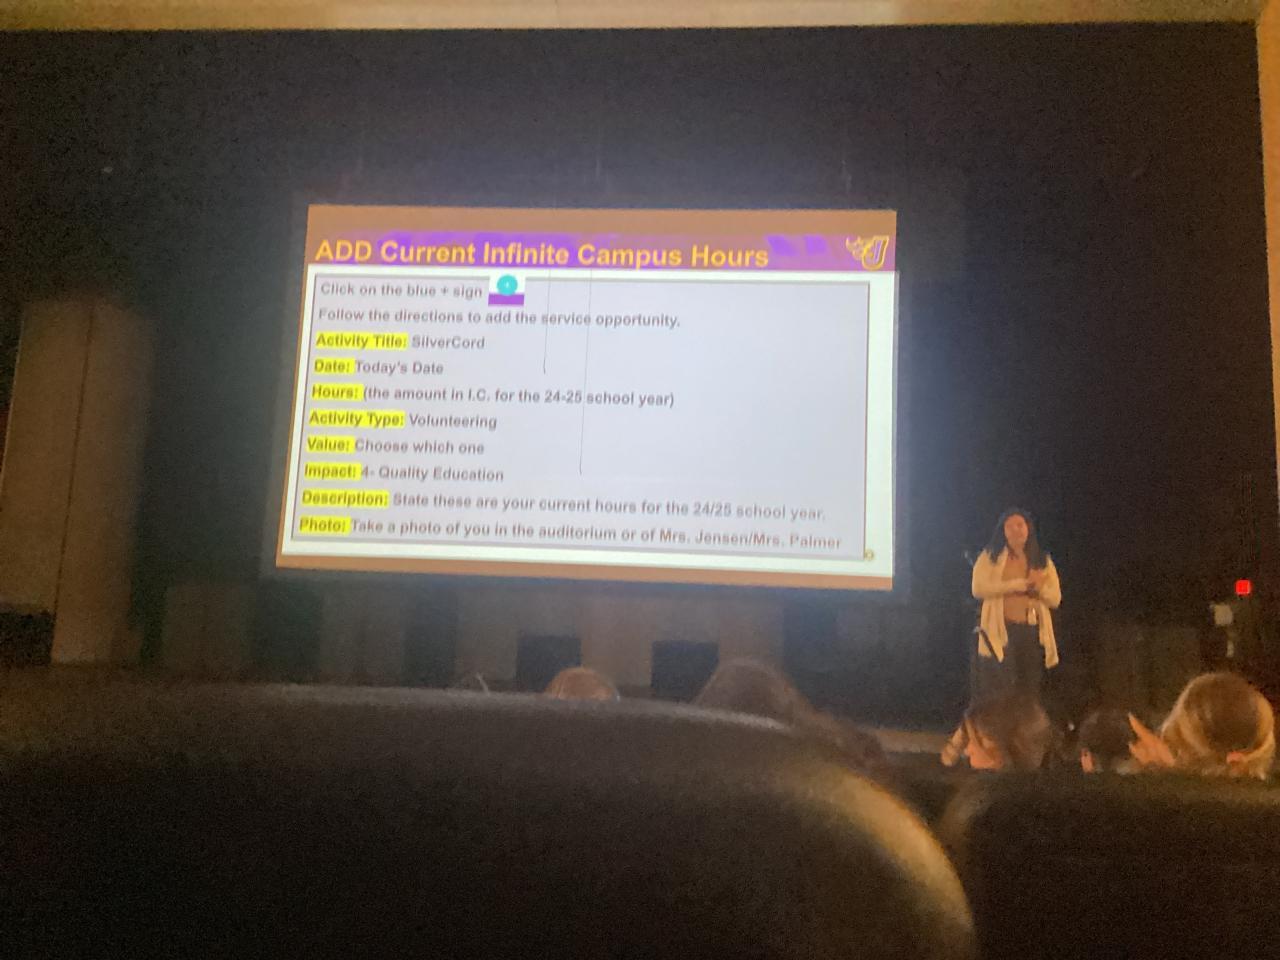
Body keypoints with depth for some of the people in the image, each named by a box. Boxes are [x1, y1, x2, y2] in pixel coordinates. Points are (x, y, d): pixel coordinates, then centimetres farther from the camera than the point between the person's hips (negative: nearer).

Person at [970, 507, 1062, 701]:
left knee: (1029, 695, 7)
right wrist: (1021, 584, -11)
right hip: (1000, 632, -4)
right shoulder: (990, 556, 3)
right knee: (997, 695, -7)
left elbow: (1055, 598, 8)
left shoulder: (1043, 561, 14)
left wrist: (1039, 587, -14)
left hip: (1033, 633, 4)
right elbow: (979, 588, -11)